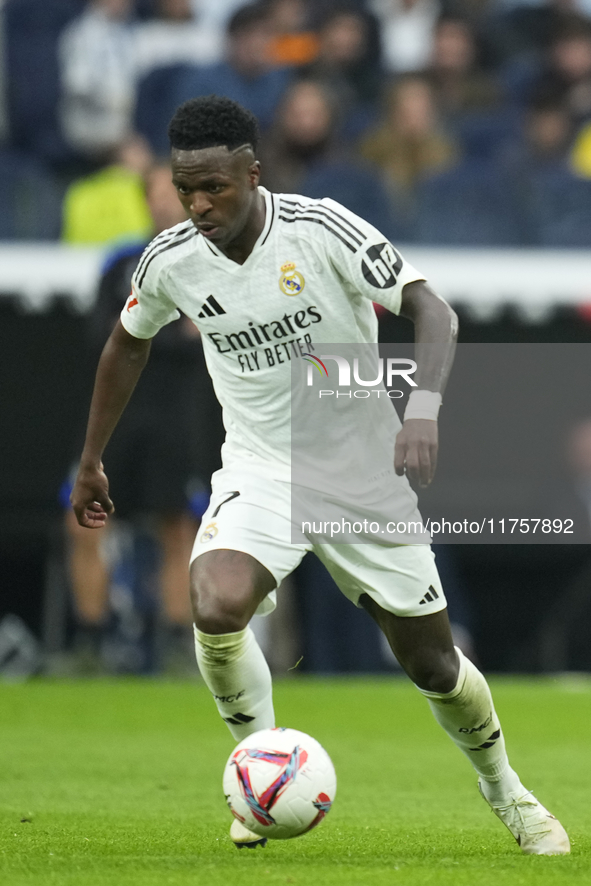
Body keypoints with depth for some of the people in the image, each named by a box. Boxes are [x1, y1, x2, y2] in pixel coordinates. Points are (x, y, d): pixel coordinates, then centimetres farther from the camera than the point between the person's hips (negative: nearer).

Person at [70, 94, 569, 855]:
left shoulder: (322, 230, -20)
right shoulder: (171, 262, -8)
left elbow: (431, 311, -23)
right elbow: (128, 344, 12)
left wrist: (423, 409, -40)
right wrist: (91, 462, 18)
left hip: (359, 468, -1)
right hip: (258, 473, 1)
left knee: (431, 663, 7)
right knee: (216, 608, -29)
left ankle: (504, 792, 37)